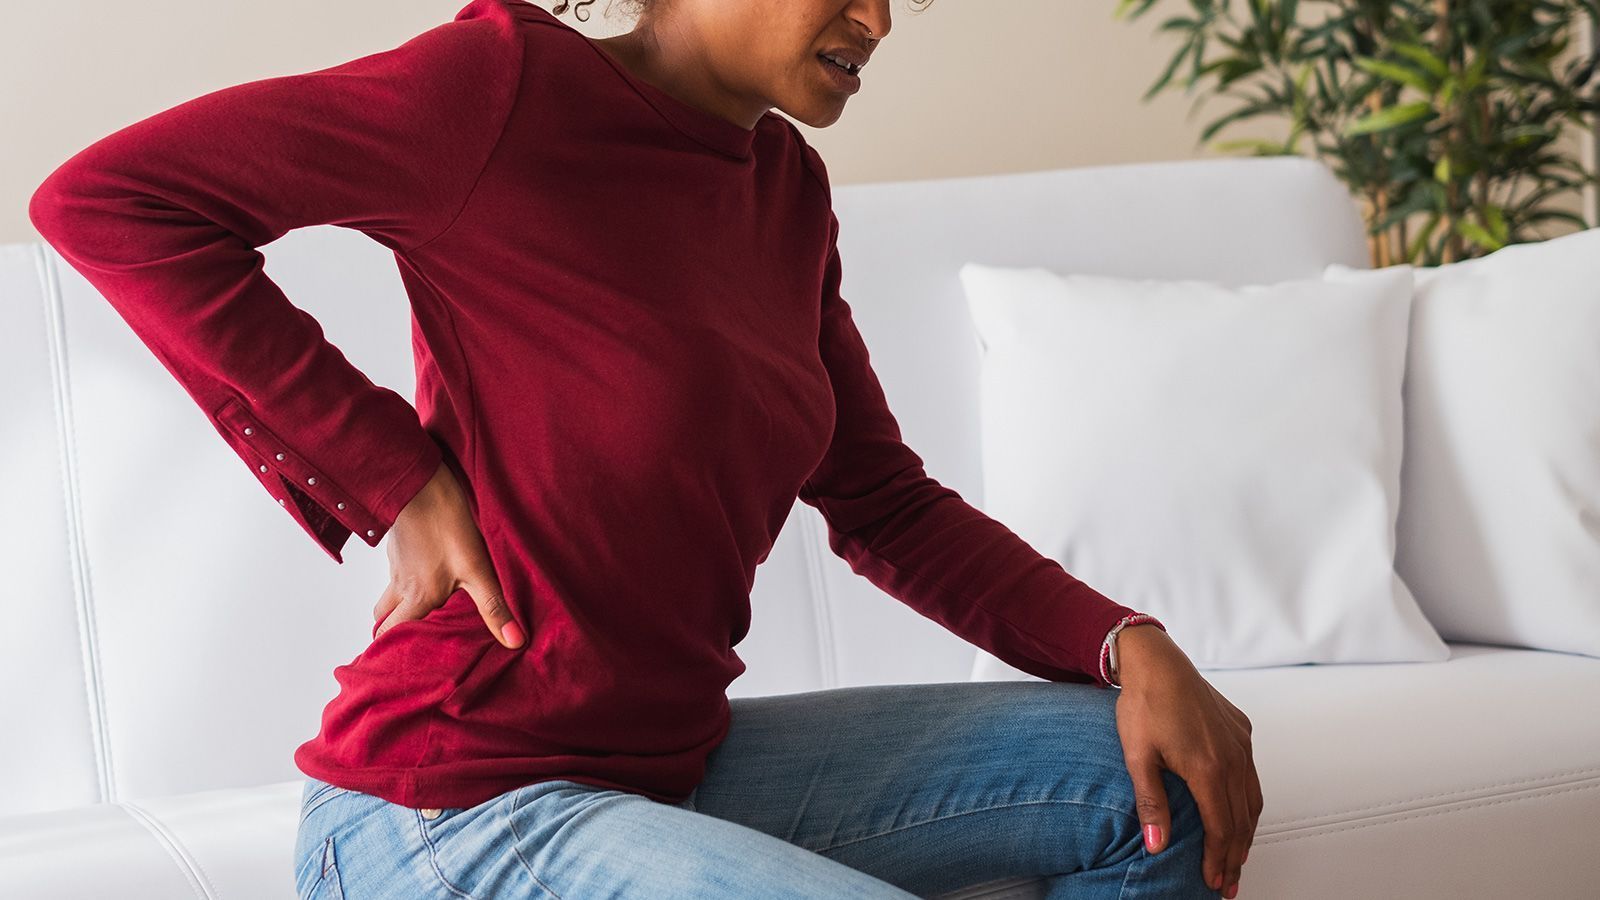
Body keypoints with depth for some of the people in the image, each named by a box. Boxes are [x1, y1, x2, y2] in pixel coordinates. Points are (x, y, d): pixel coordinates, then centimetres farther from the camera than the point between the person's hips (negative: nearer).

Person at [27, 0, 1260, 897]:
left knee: (1153, 782, 4)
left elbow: (885, 507, 13)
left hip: (671, 763, 8)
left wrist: (1129, 644, -2)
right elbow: (105, 199, -16)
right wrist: (397, 481, -16)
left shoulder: (787, 186, 9)